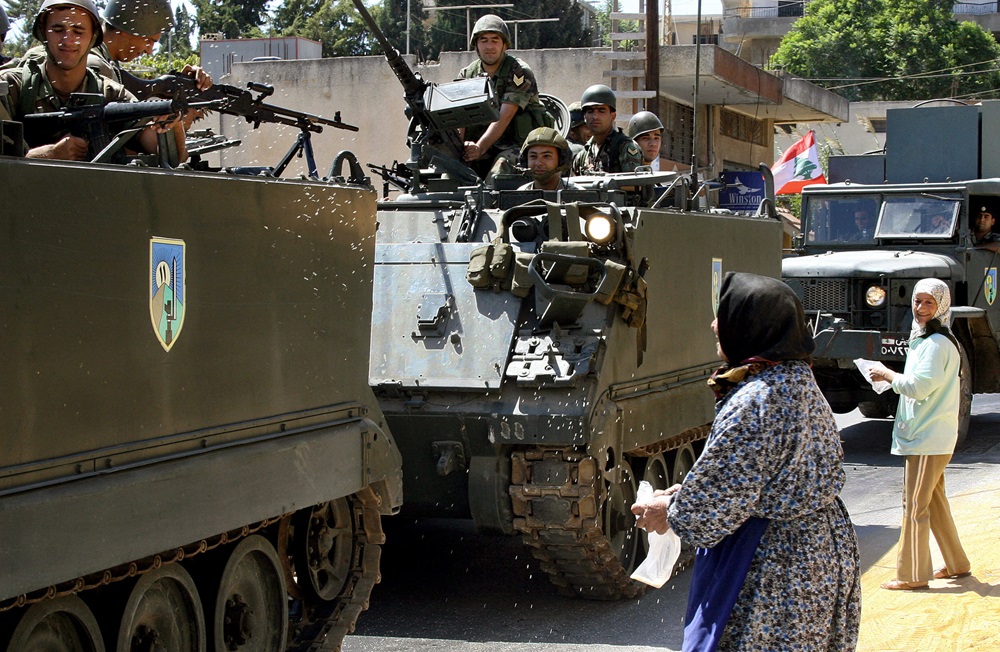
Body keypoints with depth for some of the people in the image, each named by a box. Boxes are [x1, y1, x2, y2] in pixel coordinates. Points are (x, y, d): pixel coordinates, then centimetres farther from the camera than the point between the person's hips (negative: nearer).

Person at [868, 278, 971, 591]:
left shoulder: (937, 343, -16)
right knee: (933, 501, 17)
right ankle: (956, 564, 27)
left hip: (928, 438, -10)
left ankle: (912, 574, 0)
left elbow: (919, 386, -22)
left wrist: (887, 374, -10)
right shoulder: (926, 339, 16)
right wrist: (894, 379, 7)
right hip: (927, 434, 10)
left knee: (915, 504, -5)